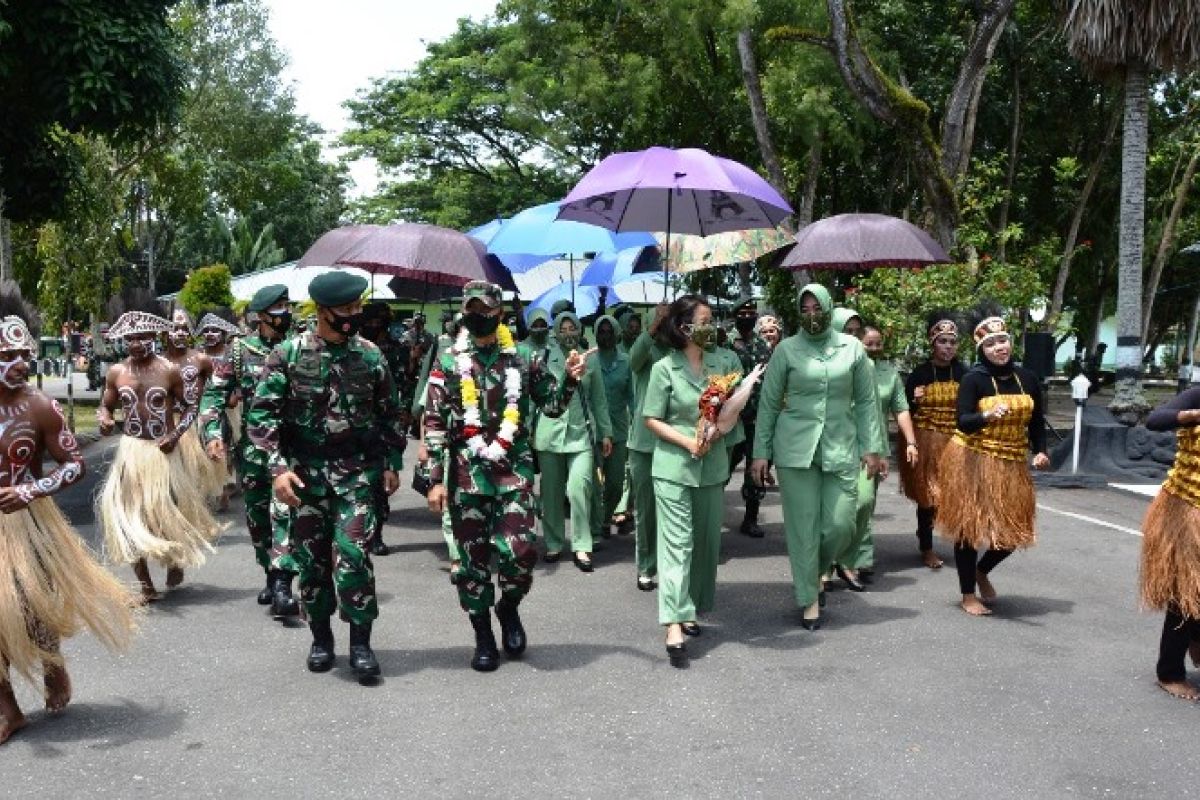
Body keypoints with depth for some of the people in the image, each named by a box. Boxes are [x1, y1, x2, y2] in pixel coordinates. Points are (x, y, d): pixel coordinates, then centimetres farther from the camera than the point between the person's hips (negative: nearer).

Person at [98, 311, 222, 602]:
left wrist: (177, 433, -14)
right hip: (131, 450, 2)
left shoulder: (169, 370, -5)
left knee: (169, 510, 4)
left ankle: (175, 562, 35)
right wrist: (104, 419, -11)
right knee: (130, 513, -2)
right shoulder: (116, 373, 2)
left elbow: (190, 407, 1)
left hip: (163, 450, -2)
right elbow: (105, 406, 12)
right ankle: (145, 584, 5)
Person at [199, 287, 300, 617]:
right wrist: (213, 433, -12)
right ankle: (270, 574, 29)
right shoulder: (240, 351, 1)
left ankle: (282, 585, -18)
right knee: (257, 515, 12)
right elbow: (213, 395, 1)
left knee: (284, 511, -15)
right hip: (251, 447, 2)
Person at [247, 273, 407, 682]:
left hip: (356, 472, 0)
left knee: (352, 555, -10)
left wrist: (392, 462, 9)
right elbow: (262, 412, -5)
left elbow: (389, 413, 12)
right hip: (306, 472, 0)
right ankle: (321, 637, 25)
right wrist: (278, 467, -13)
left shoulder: (370, 355, 2)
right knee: (311, 557, 8)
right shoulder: (289, 353, -4)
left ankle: (360, 641, 2)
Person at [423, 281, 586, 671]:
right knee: (472, 559, 6)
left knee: (520, 551, -11)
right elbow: (434, 424, 2)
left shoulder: (522, 359, 5)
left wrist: (570, 378, -6)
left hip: (514, 472, 0)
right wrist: (436, 479, -3)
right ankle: (484, 638, 21)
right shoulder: (448, 363, 3)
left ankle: (508, 607, 20)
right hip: (466, 475, 0)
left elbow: (553, 407, 13)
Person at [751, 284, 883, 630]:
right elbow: (768, 403, 3)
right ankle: (809, 599, 13)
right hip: (796, 449, -1)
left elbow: (866, 401, 9)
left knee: (841, 524, -1)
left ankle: (812, 572, 29)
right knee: (802, 525, 1)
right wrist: (761, 453, 0)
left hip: (841, 448, 2)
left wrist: (871, 447, 3)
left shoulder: (853, 348, 5)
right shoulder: (786, 350, 0)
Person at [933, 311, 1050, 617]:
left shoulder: (1027, 378, 3)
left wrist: (1041, 451, -3)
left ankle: (982, 571, 36)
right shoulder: (973, 379, -10)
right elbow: (963, 422, -18)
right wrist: (988, 415, -37)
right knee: (970, 524, 2)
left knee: (1014, 529, 7)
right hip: (973, 463, -4)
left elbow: (1037, 422, 11)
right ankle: (968, 594, 16)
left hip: (1012, 465, 5)